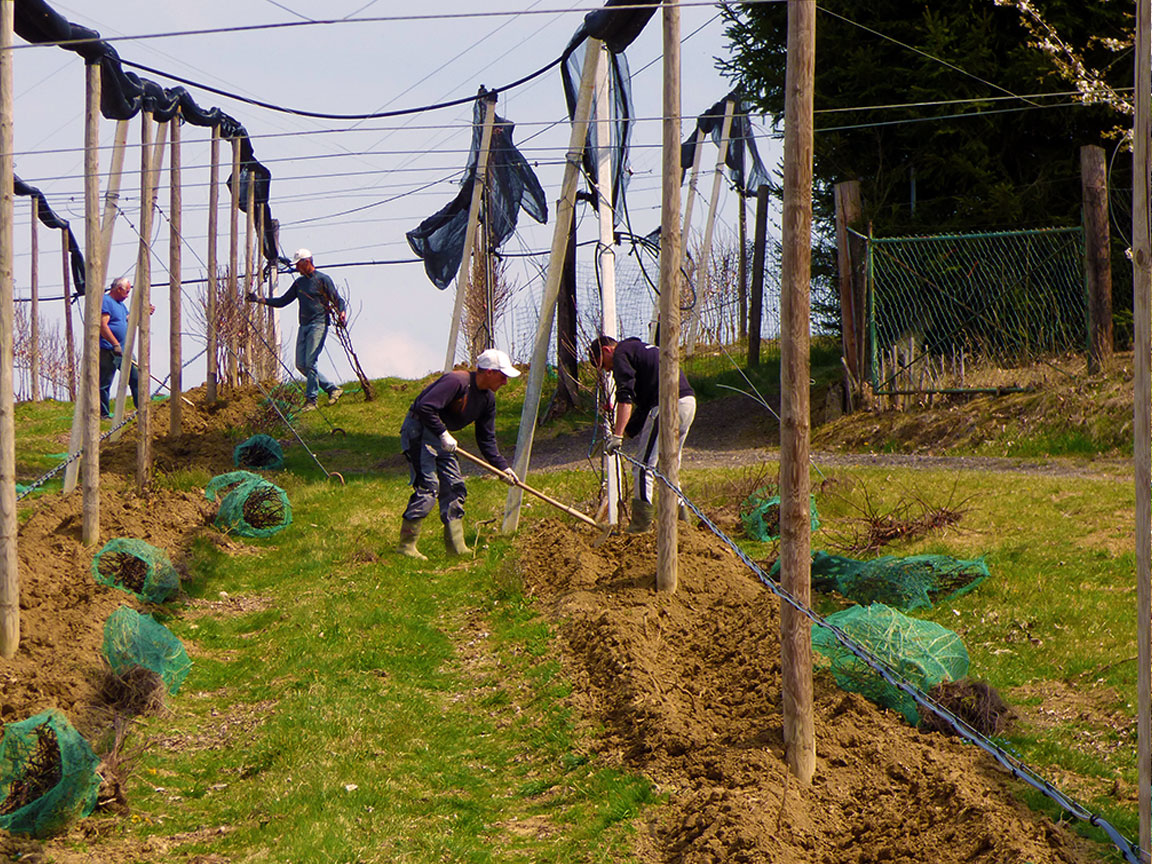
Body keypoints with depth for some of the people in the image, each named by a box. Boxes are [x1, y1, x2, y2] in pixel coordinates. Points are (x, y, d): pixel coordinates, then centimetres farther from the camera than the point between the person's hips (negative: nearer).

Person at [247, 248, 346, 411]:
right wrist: (260, 299, 13)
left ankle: (311, 400, -11)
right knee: (301, 365, 2)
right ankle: (332, 389, 12)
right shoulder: (299, 282, 18)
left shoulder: (322, 280, -2)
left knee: (310, 362, -15)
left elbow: (338, 300, -3)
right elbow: (282, 301, 22)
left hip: (318, 324, -8)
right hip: (304, 326, 8)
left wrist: (342, 313, -23)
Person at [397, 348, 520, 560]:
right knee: (428, 487, -16)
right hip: (418, 430, -10)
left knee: (455, 487, 7)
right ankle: (406, 545, -12)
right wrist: (443, 434, -25)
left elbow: (486, 439, 12)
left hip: (440, 436, 10)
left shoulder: (488, 399, 6)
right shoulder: (457, 381, -22)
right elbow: (425, 407, -29)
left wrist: (502, 467, 4)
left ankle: (456, 546, 12)